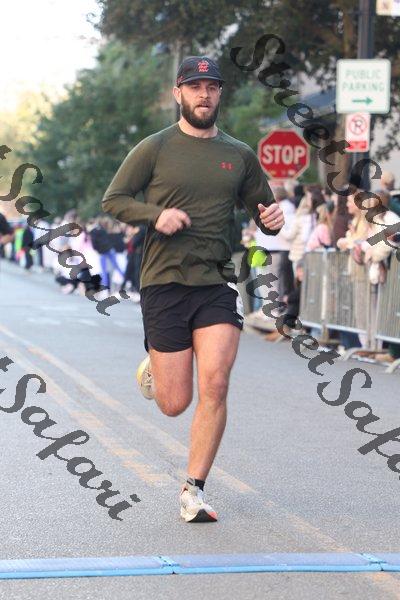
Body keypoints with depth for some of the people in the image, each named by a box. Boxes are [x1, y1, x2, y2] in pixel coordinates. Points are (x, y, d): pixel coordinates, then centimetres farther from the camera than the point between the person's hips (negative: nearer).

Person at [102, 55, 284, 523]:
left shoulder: (240, 155, 11)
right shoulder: (155, 148, 2)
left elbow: (261, 208, 21)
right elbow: (112, 200, 3)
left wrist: (271, 219, -3)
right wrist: (156, 215, -14)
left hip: (217, 284, 2)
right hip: (164, 283, -2)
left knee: (215, 385, -15)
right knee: (175, 404, 0)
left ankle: (193, 492, -4)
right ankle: (153, 368, 37)